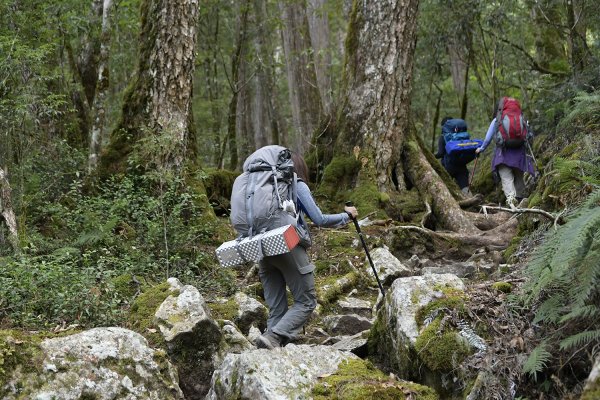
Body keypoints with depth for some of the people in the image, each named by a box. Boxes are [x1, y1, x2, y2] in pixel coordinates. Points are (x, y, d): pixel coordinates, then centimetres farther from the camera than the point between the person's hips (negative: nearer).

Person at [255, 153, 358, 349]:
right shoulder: (298, 185, 2)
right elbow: (319, 219, -1)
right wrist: (346, 216, 12)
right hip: (289, 248, -6)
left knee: (276, 309, 8)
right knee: (306, 301, 2)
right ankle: (273, 337, -16)